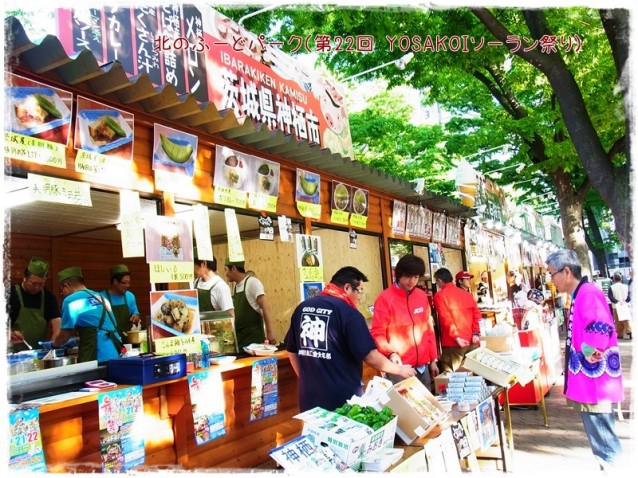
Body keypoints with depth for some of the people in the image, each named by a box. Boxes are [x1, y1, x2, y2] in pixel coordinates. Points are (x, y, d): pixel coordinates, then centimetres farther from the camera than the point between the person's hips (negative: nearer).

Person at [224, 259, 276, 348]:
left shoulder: (252, 282, -10)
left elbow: (264, 307, -15)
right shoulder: (236, 287, 12)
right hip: (239, 337, 7)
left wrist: (270, 332, -20)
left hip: (254, 335, -7)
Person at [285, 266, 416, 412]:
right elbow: (370, 356, -14)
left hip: (309, 395, 6)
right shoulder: (348, 312, -14)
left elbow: (292, 351, 14)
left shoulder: (302, 308, 5)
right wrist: (399, 369, 1)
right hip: (343, 396, -6)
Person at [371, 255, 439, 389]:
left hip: (422, 366, 6)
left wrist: (433, 359, 14)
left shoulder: (422, 296, 8)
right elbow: (378, 333, -11)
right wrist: (390, 353, -27)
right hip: (400, 367, -6)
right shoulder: (385, 298, -9)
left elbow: (428, 329, 13)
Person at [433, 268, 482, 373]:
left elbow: (446, 319, -11)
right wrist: (476, 333, 3)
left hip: (453, 343, -6)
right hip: (471, 341, 6)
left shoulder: (439, 295, -3)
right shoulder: (467, 293, 13)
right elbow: (476, 314, 8)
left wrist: (456, 337, -12)